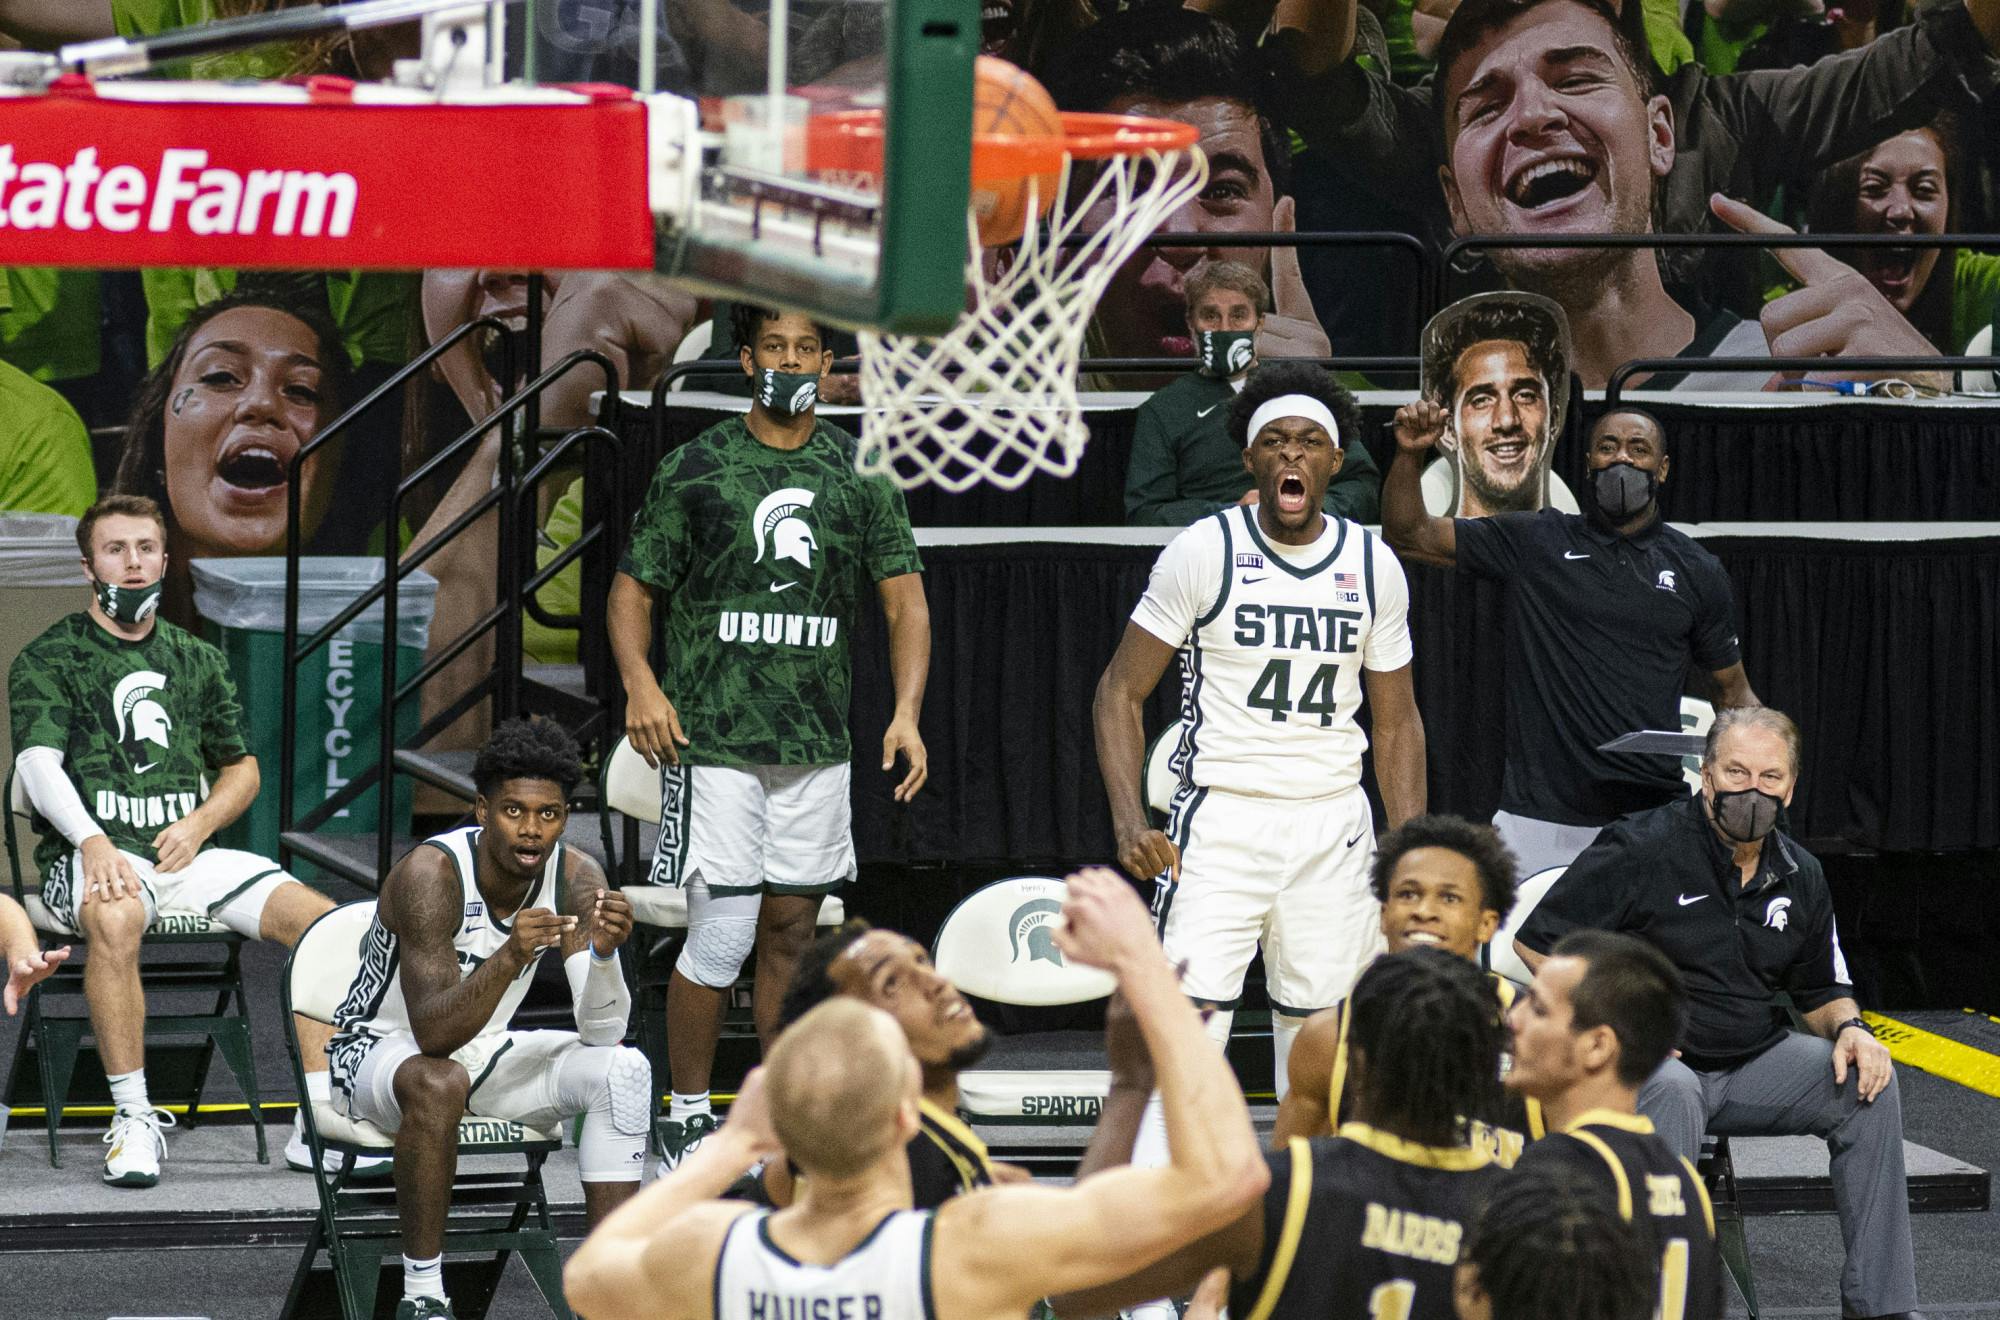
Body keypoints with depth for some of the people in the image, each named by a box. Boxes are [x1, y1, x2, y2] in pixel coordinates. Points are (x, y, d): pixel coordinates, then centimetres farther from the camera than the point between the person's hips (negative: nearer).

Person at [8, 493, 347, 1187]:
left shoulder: (197, 661, 20)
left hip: (187, 851, 4)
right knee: (116, 918, -41)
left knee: (320, 918, -19)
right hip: (92, 856, -4)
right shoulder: (48, 659, 4)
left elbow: (242, 769, 25)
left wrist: (199, 824, 2)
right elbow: (39, 763, -11)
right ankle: (134, 1121, -33)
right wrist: (93, 841, -30)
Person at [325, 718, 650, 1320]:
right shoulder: (431, 873, -29)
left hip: (483, 1052, 6)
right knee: (437, 1083, -39)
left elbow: (602, 1033, -17)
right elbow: (433, 1032, -36)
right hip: (379, 1049, -6)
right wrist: (509, 958, -51)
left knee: (623, 1069, -16)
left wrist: (604, 951, -37)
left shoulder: (576, 878, -13)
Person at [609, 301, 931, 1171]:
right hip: (712, 739, -3)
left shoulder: (859, 473, 8)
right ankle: (687, 1115, 6)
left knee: (791, 933, 8)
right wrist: (640, 686, -14)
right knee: (722, 937, -8)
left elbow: (904, 600, 7)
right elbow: (632, 589, 4)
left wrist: (906, 712, -7)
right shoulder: (696, 468, 0)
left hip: (816, 742, 4)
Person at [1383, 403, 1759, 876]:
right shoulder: (1535, 542, 8)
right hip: (1539, 816, -1)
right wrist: (1409, 454, -9)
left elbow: (1733, 690, 16)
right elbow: (1410, 535, 9)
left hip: (1652, 820, 1)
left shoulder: (1696, 571, 11)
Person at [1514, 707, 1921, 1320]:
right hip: (1645, 1062, -5)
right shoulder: (1641, 847, -9)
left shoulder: (1799, 876, 9)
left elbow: (1823, 991, 21)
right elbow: (1538, 942, -7)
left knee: (1869, 1084, -15)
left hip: (1754, 1063, 6)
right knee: (1671, 1093, -39)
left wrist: (1850, 1028, -4)